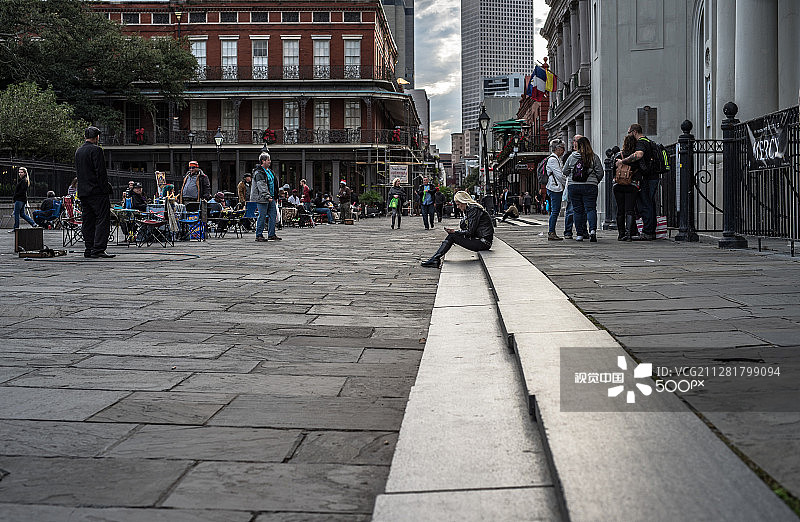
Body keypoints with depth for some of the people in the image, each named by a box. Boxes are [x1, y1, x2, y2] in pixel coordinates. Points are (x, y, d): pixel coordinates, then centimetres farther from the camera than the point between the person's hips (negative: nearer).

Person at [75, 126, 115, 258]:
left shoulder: (78, 151, 15)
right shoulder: (96, 150, -11)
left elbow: (78, 172, 19)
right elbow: (100, 172, -16)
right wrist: (105, 188, -13)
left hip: (83, 192, 9)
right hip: (97, 192, -8)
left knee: (88, 221, 11)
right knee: (102, 220, -7)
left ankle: (89, 250, 13)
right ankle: (98, 250, -12)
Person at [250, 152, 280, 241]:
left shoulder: (269, 171, 16)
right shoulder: (259, 173, -12)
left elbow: (274, 182, 24)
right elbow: (262, 186, -20)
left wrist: (274, 195, 21)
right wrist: (267, 196, -26)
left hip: (270, 197, 9)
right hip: (262, 198, -9)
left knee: (273, 215, 7)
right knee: (262, 216, -5)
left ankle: (271, 235, 13)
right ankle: (259, 235, 2)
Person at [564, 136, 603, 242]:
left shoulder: (572, 156, 3)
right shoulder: (594, 157, -1)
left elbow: (565, 171, 11)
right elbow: (600, 173, 0)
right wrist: (596, 181, 18)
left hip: (574, 186, 1)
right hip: (590, 186, -1)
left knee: (578, 210, 7)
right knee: (590, 209, -2)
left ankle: (579, 234, 8)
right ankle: (592, 230, -22)